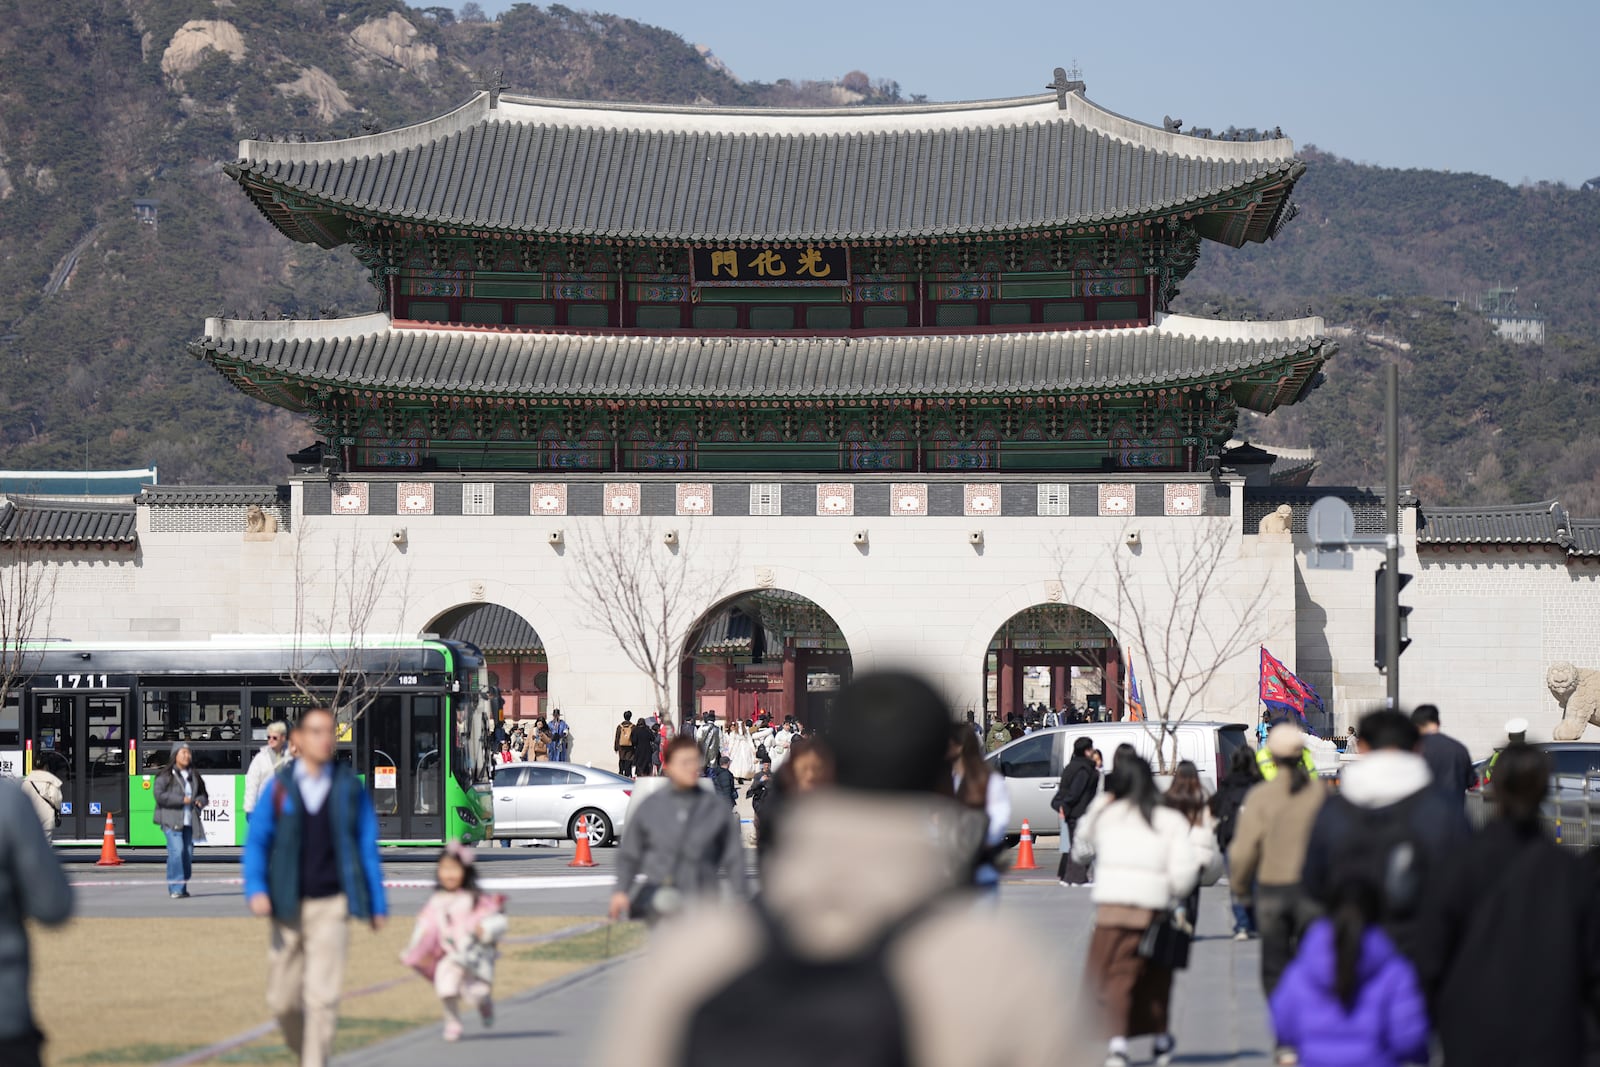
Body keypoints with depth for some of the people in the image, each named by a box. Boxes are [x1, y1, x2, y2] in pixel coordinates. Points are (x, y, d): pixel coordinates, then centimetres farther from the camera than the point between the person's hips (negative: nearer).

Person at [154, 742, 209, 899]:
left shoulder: (194, 777, 17)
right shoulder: (165, 776, -2)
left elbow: (203, 795, 26)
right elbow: (159, 795, -13)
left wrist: (201, 800, 1)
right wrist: (181, 800, -17)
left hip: (189, 821, 6)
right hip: (171, 820, -6)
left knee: (188, 853, 4)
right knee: (177, 851, -17)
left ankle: (182, 887, 16)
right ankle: (175, 887, -15)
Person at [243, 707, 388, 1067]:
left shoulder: (350, 788, 3)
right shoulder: (279, 787, 2)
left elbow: (367, 847, 7)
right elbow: (256, 841, 0)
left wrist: (377, 904, 8)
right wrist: (256, 889, -15)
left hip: (331, 906, -1)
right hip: (287, 906, 1)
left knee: (322, 997, -12)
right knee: (282, 1000, 7)